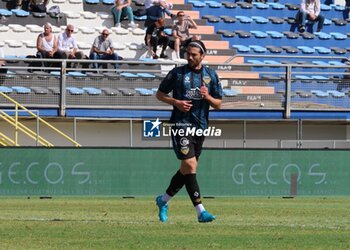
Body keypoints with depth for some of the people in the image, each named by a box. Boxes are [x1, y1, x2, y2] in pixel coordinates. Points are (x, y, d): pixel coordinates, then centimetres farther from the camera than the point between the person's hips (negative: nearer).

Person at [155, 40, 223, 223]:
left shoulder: (211, 76, 10)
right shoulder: (177, 73, 2)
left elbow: (218, 105, 12)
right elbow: (159, 94, 8)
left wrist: (208, 97, -10)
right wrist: (176, 102, -10)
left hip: (200, 126, 4)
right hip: (181, 124, -4)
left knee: (187, 169, 9)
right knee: (189, 165, -16)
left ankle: (163, 200, 30)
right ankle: (200, 211, -21)